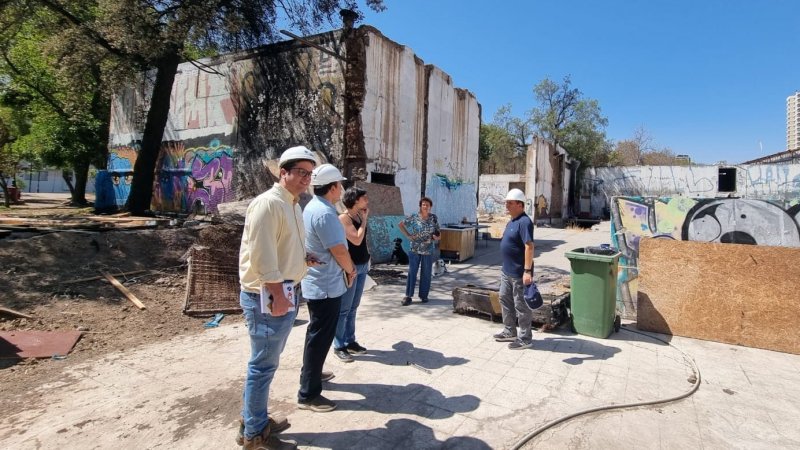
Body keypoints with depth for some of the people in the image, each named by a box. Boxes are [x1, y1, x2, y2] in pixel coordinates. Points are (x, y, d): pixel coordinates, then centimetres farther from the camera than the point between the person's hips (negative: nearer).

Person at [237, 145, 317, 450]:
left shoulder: (292, 204, 14)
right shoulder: (268, 203, -17)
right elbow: (261, 255, -23)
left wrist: (307, 259, 10)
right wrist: (277, 295, -22)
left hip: (283, 292, 10)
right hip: (267, 297, -10)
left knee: (264, 362, 20)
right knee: (264, 365, 3)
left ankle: (252, 420, 37)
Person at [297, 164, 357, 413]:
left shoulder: (312, 207, 9)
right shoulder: (324, 213, -24)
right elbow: (339, 251, -22)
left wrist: (346, 267, 11)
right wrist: (350, 270, -4)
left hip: (316, 283, 11)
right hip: (327, 286, -11)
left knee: (317, 334, 24)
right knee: (320, 338, 0)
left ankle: (311, 375, 40)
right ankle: (308, 394, 11)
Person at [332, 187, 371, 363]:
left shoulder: (359, 216, 10)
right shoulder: (344, 218, -13)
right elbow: (356, 240, -22)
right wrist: (365, 219, -13)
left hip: (362, 266, 8)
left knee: (353, 307, 15)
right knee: (344, 309, 0)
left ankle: (350, 341, 24)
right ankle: (339, 346, 9)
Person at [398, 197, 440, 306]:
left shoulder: (434, 218, 2)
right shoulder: (414, 217, -5)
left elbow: (437, 231, 12)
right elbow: (400, 224, 4)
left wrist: (436, 237, -11)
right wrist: (408, 235, -5)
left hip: (428, 251, 2)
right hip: (415, 250, -2)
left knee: (426, 273, 8)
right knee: (412, 272, 0)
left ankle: (424, 295, 21)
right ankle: (408, 296, 6)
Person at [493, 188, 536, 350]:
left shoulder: (524, 222, -19)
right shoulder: (512, 221, 12)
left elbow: (529, 246, -25)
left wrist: (527, 271, -29)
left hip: (519, 273, -10)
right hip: (507, 271, 10)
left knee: (521, 305, 2)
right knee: (505, 299, 18)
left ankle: (525, 338, 16)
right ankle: (509, 332, 33)